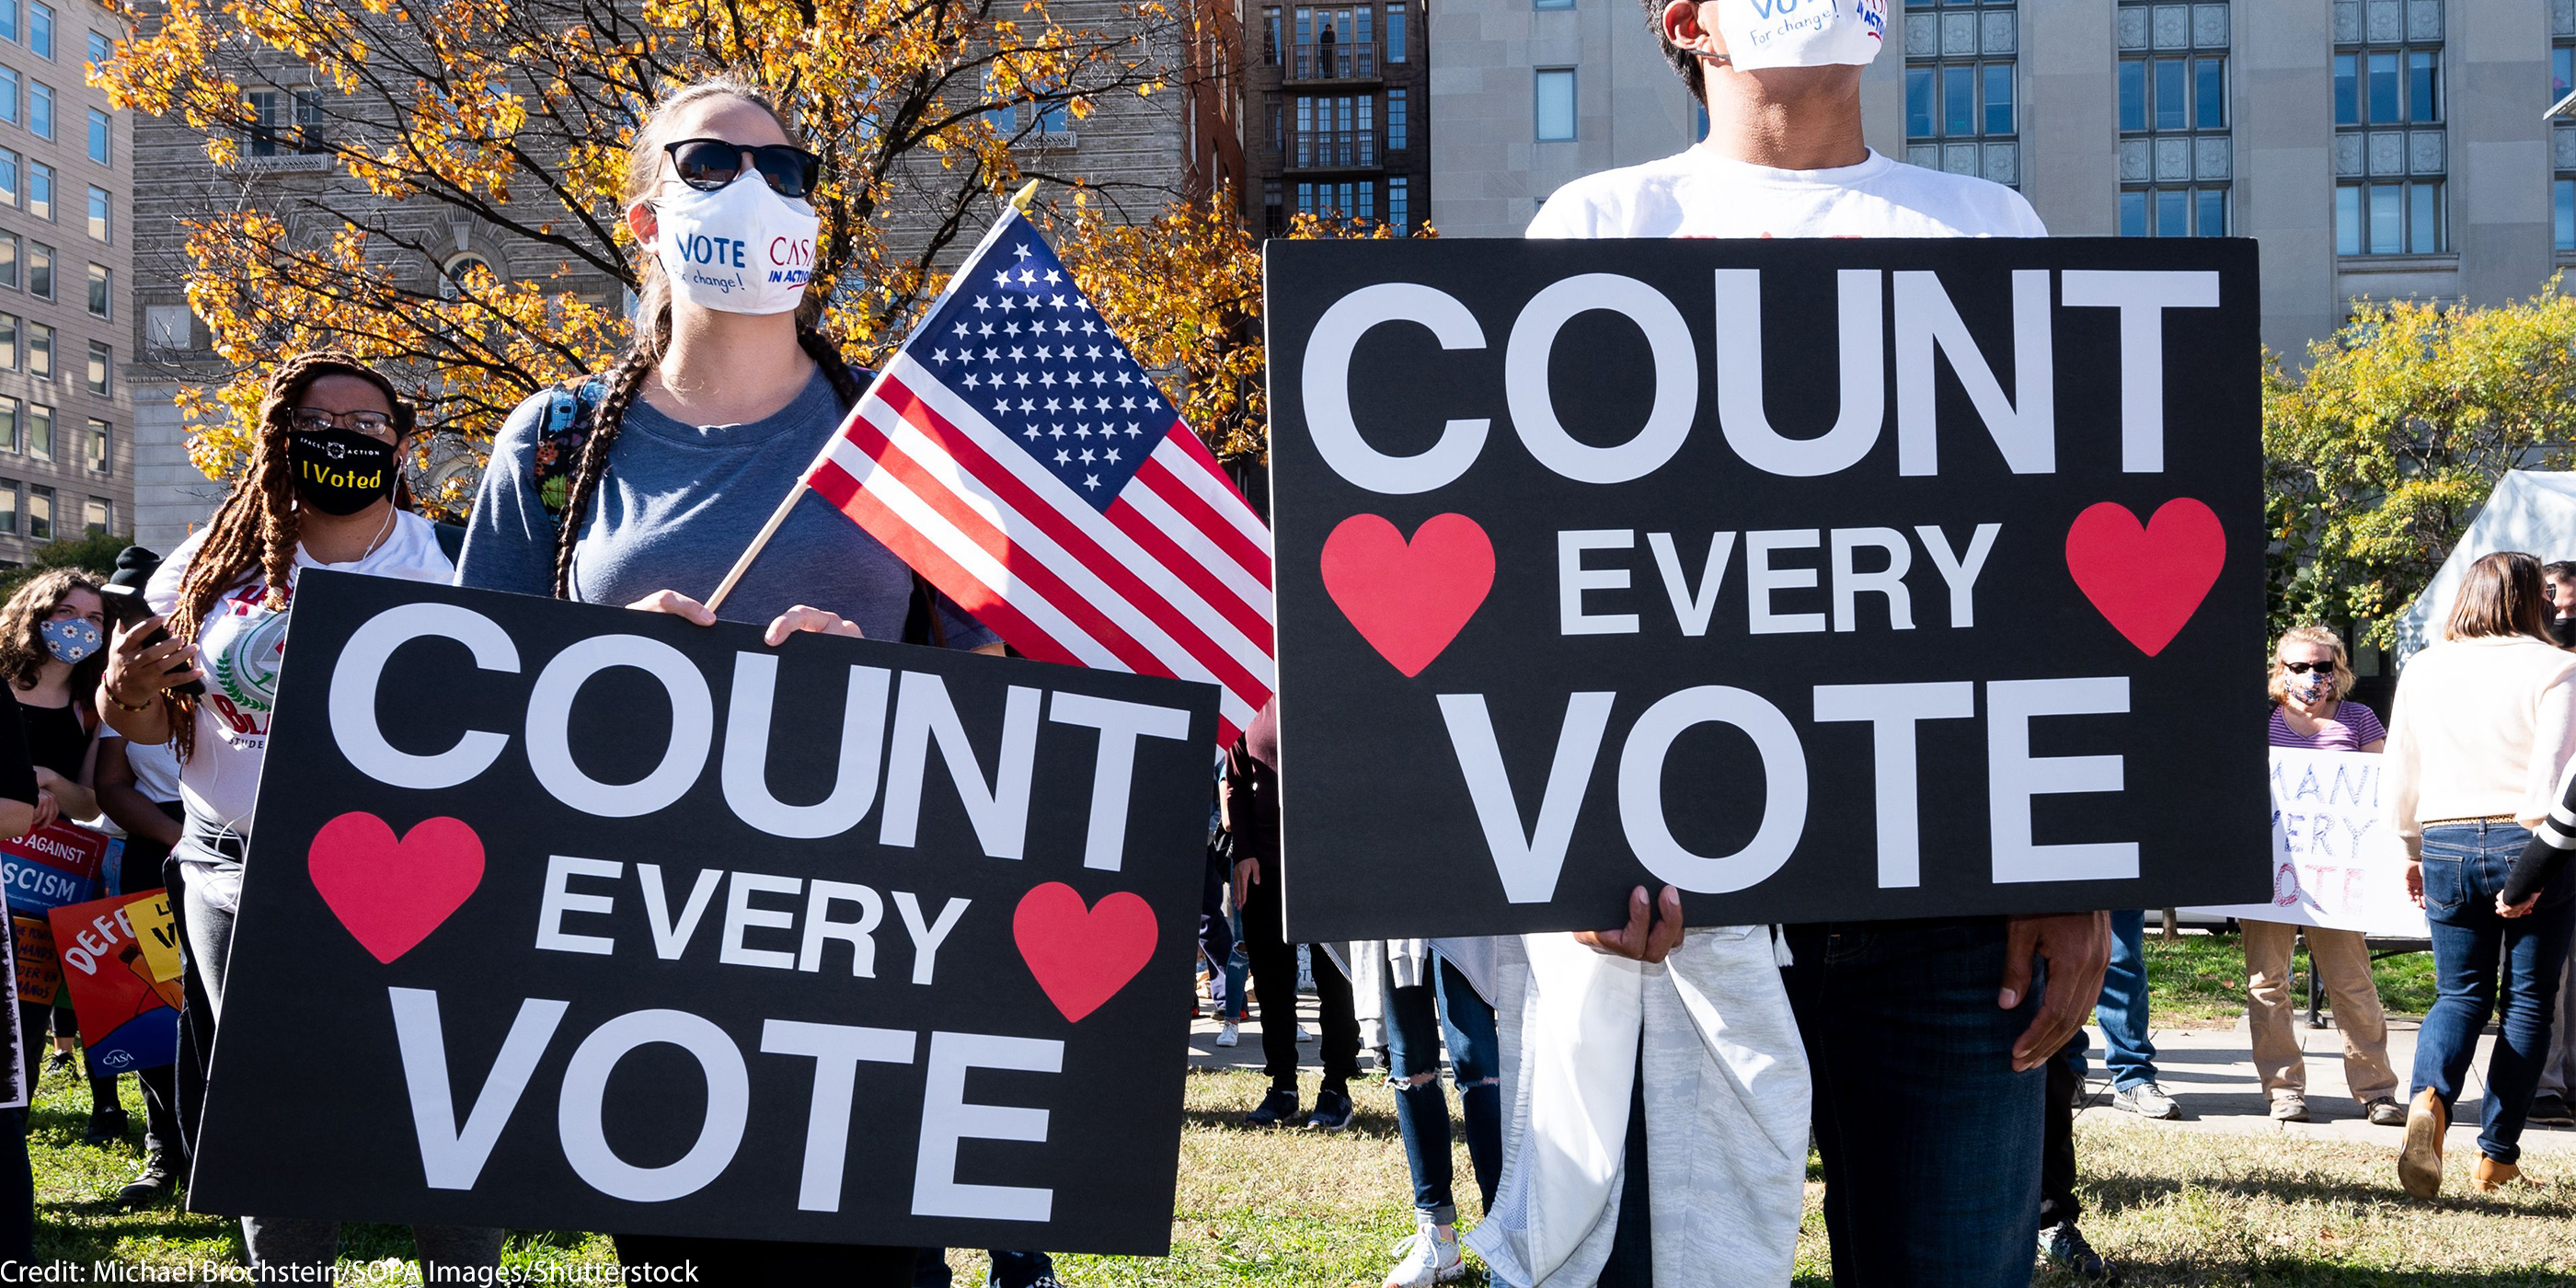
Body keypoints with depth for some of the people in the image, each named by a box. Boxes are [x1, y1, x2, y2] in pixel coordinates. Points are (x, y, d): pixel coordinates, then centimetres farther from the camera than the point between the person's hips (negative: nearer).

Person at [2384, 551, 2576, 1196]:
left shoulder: (2423, 670, 7)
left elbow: (2400, 773, 11)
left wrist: (2412, 849, 22)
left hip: (2448, 846, 3)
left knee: (2460, 991, 12)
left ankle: (2430, 1096, -18)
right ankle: (2497, 1155, 8)